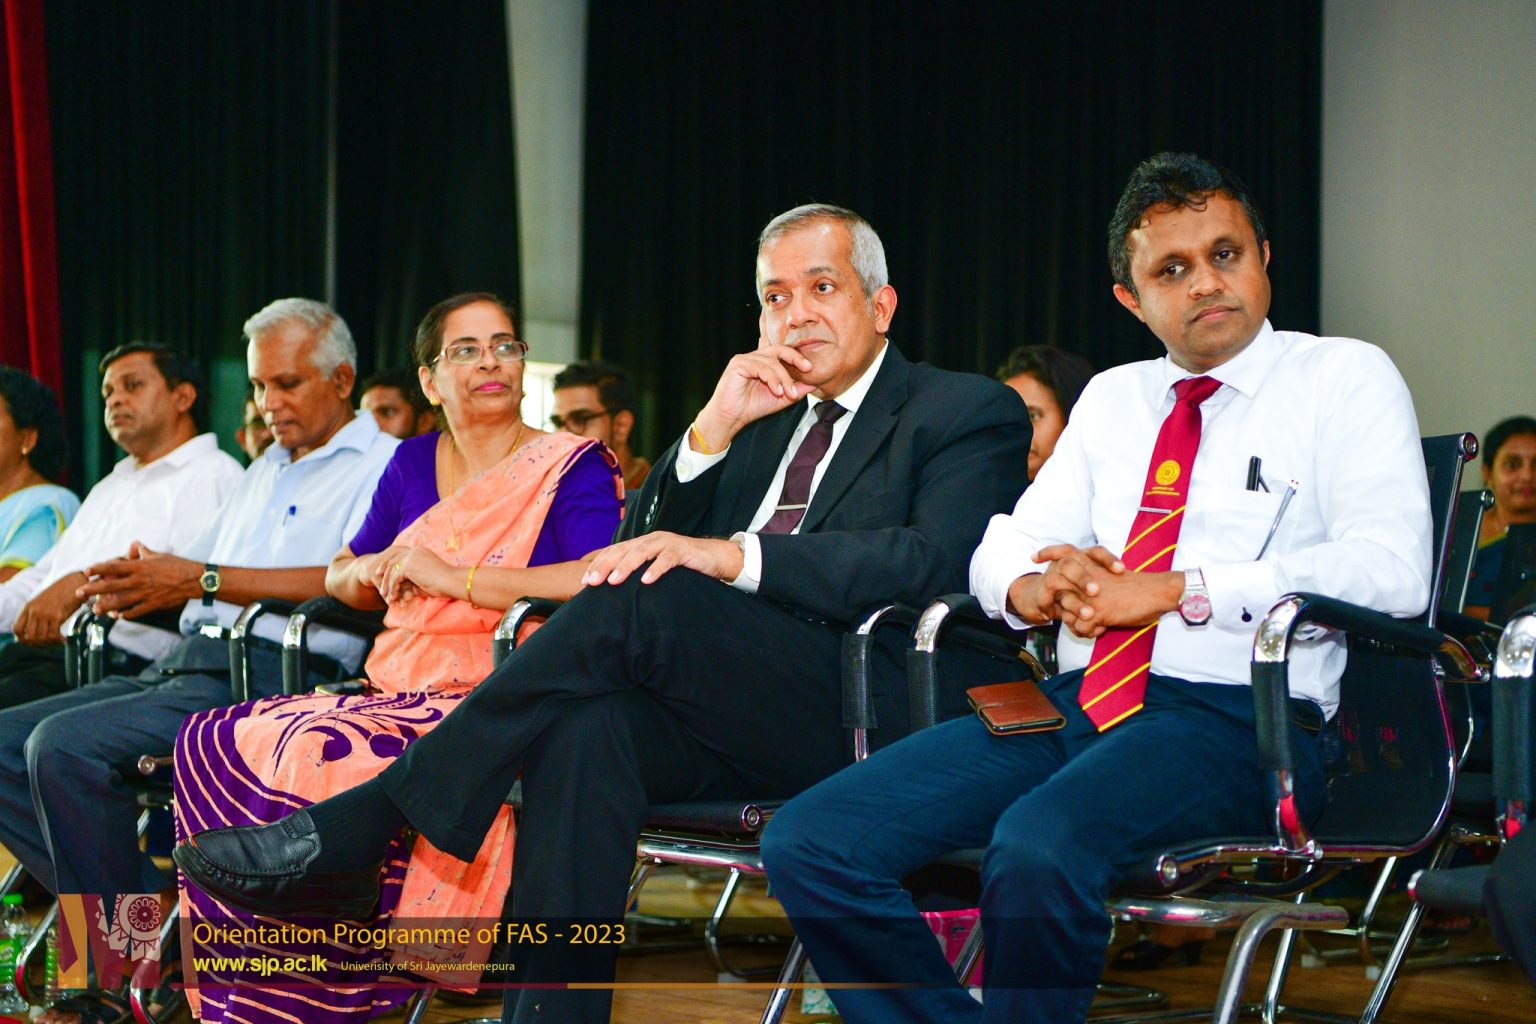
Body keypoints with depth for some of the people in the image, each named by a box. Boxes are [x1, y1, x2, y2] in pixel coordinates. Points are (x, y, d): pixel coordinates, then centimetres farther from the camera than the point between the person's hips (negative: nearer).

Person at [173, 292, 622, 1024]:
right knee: (215, 741, -15)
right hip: (393, 693, 7)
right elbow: (342, 577, 30)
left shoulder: (572, 467, -1)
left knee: (320, 755, -32)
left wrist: (454, 578, -18)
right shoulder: (413, 464, 19)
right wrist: (375, 571, 4)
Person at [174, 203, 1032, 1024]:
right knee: (585, 729, -29)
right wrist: (714, 428, 2)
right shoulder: (763, 416, 28)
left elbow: (934, 561, -11)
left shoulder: (972, 414, 9)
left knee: (639, 604, -29)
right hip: (727, 732, 6)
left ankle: (348, 833, -26)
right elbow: (644, 542, 18)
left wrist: (730, 554, -19)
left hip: (859, 711, -5)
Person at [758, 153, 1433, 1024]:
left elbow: (1392, 567, -9)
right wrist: (1034, 585, -4)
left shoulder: (1344, 379, 6)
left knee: (1038, 847, -37)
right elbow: (1004, 547, 22)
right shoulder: (1112, 399, 24)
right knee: (810, 843, -15)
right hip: (1076, 703, 6)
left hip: (1233, 718, -6)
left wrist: (1180, 590, -14)